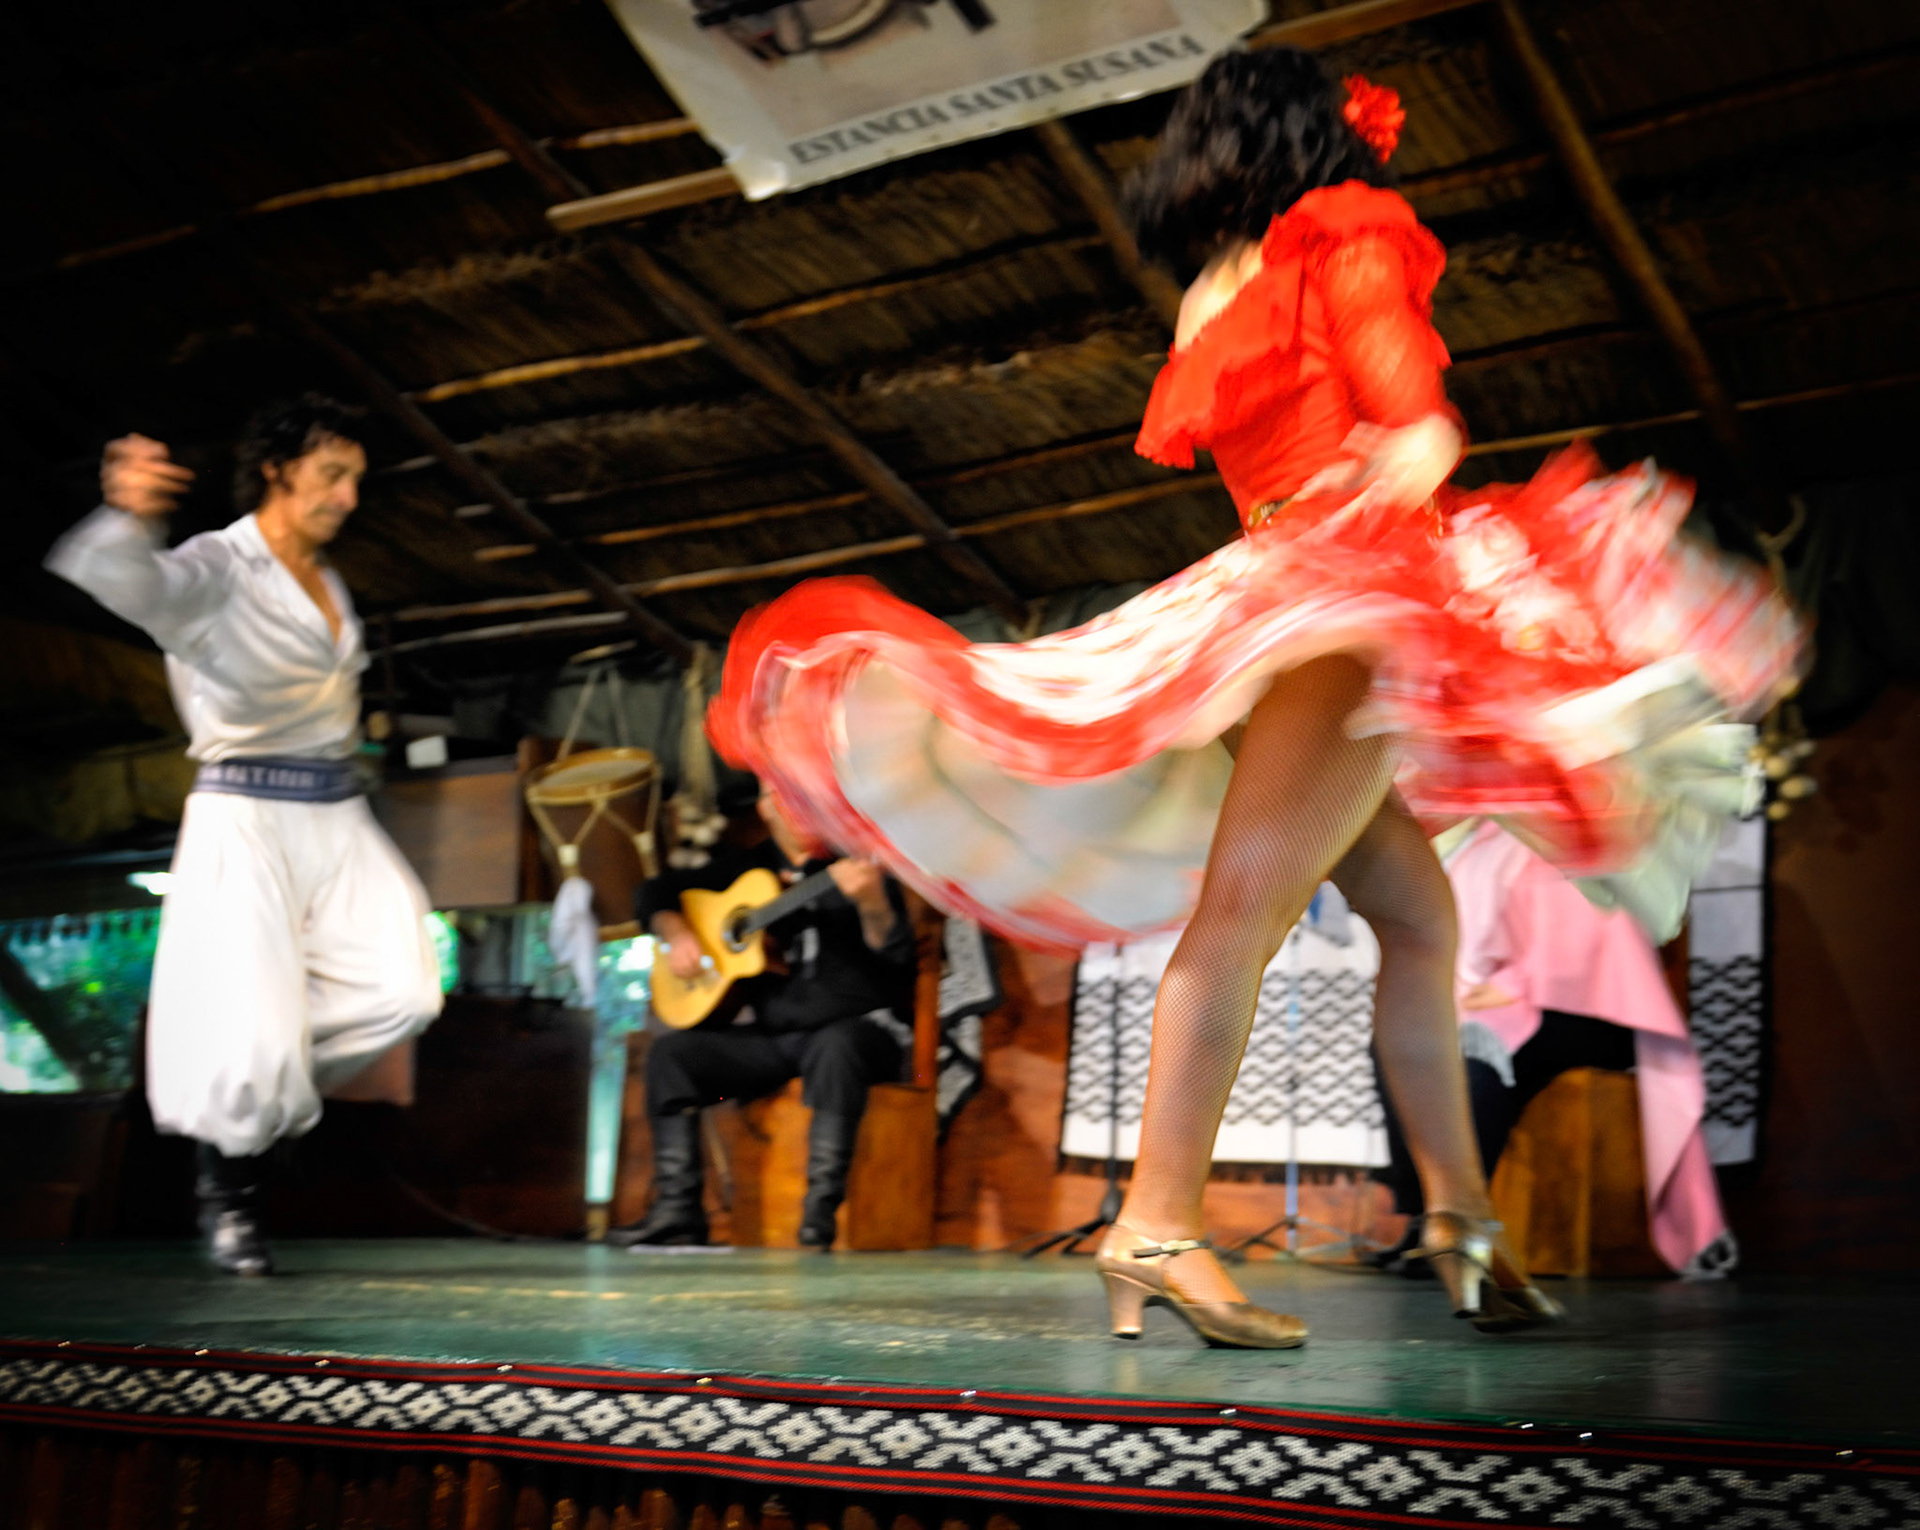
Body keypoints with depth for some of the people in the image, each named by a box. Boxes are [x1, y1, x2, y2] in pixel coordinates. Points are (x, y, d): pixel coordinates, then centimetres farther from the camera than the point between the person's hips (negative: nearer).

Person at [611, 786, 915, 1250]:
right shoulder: (748, 866, 11)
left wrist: (872, 903, -38)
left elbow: (895, 954, -18)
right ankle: (677, 1207, -12)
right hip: (773, 1034, 5)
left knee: (836, 1045, -38)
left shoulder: (855, 865, -3)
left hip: (861, 1026, -5)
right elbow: (657, 892, 21)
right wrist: (676, 933, 0)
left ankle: (820, 1209, -37)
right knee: (670, 1051, -10)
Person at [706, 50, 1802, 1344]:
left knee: (1419, 914, 11)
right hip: (1352, 588, -7)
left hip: (1274, 586, 7)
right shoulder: (1348, 234, 9)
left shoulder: (1213, 299, 24)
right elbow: (1407, 409, -3)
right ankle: (1160, 1224, -29)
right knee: (1245, 905, -20)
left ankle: (1461, 1211, 16)